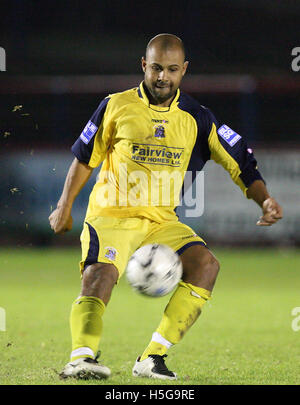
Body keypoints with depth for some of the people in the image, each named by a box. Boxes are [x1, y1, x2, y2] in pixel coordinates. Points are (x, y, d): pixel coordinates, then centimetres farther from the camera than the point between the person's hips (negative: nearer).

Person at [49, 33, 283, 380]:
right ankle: (82, 357, -43)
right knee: (99, 273, -30)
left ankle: (152, 357, -23)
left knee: (206, 263, -21)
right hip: (110, 216, -2)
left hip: (162, 222, 3)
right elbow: (85, 159, 13)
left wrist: (265, 200, -9)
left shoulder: (196, 118, 6)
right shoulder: (116, 106, 2)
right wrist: (64, 208, 10)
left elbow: (239, 159, 6)